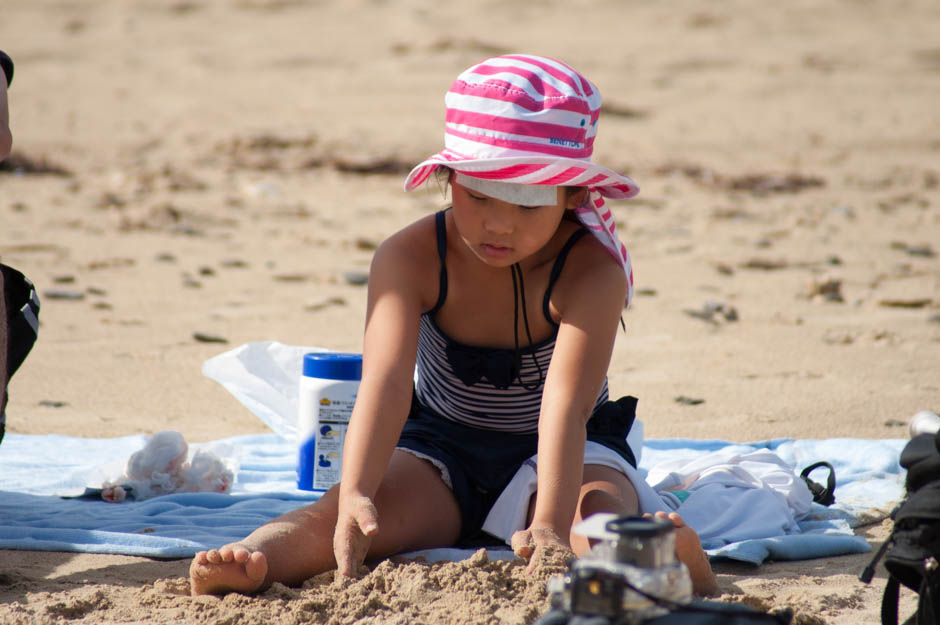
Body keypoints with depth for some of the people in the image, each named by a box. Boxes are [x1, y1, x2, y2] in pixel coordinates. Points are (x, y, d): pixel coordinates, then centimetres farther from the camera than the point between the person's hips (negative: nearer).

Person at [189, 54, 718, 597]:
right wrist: (354, 495, -51)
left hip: (558, 450, -1)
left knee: (600, 509, -37)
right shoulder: (411, 258, -20)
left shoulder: (591, 273, -25)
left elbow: (567, 403, -37)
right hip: (440, 446, 1)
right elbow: (386, 382, -33)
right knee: (338, 516, -30)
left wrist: (552, 525, -54)